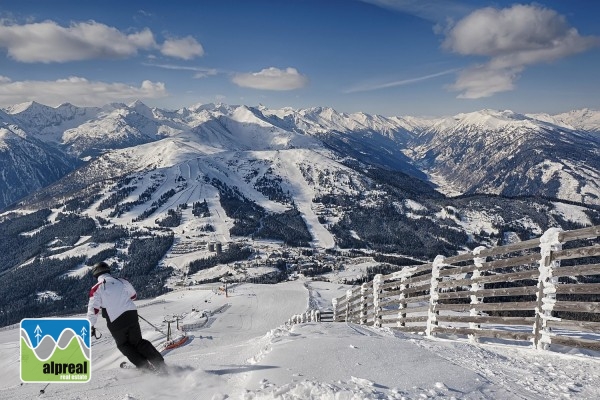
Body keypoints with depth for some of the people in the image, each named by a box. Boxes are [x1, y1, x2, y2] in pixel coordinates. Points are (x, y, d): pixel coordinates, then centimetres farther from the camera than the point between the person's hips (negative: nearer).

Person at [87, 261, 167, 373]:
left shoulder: (96, 289, -3)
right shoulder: (121, 281, 9)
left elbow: (93, 309, -7)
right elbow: (133, 295, 22)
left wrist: (90, 326, 2)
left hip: (115, 322, -3)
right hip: (131, 314, 4)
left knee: (124, 345, 18)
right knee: (138, 342, 16)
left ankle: (146, 366, 5)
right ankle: (160, 363, 3)